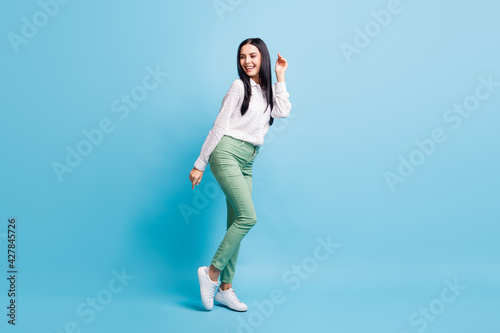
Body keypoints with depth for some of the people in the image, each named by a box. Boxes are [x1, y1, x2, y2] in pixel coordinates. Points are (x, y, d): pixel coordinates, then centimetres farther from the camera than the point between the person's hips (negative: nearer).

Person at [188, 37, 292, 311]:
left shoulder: (267, 90, 19)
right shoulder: (239, 86, -1)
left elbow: (283, 111, -1)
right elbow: (219, 125, -4)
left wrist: (280, 77, 6)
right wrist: (200, 165, -6)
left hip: (246, 163, 7)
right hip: (227, 154, -7)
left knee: (236, 224, 5)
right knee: (248, 217, -17)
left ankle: (225, 289, 13)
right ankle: (212, 272, -3)